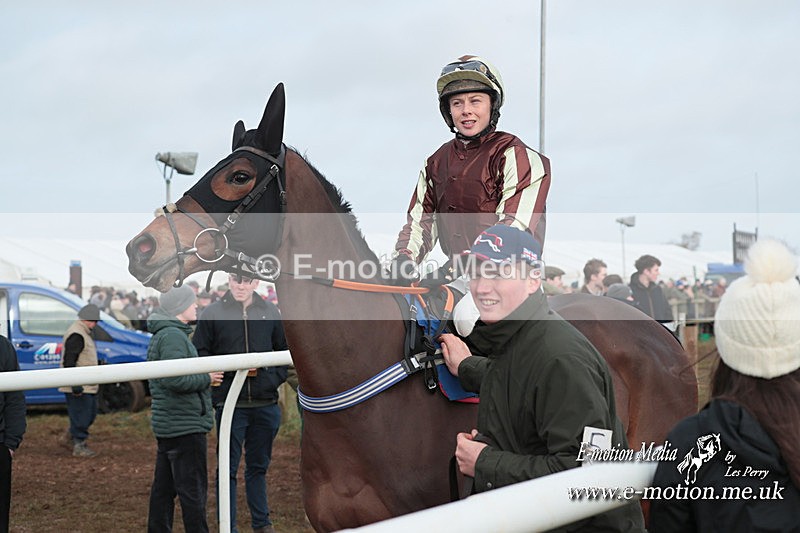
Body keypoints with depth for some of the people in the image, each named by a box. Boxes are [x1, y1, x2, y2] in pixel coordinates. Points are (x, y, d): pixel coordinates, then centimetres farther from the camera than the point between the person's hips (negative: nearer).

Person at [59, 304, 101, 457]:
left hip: (87, 386, 11)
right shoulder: (76, 335, -17)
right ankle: (79, 447, 4)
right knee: (81, 416, -4)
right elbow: (69, 361, -23)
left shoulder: (84, 333, 17)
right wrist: (75, 385, -26)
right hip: (79, 387, -11)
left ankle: (68, 438, 26)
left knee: (90, 414, 16)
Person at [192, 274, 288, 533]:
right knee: (228, 469, 2)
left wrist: (273, 378, -3)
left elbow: (286, 353, 15)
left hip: (265, 404, 3)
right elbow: (199, 356, -1)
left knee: (258, 466, 16)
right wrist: (232, 367, -15)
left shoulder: (270, 313, 7)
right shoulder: (213, 313, -2)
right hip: (230, 404, -3)